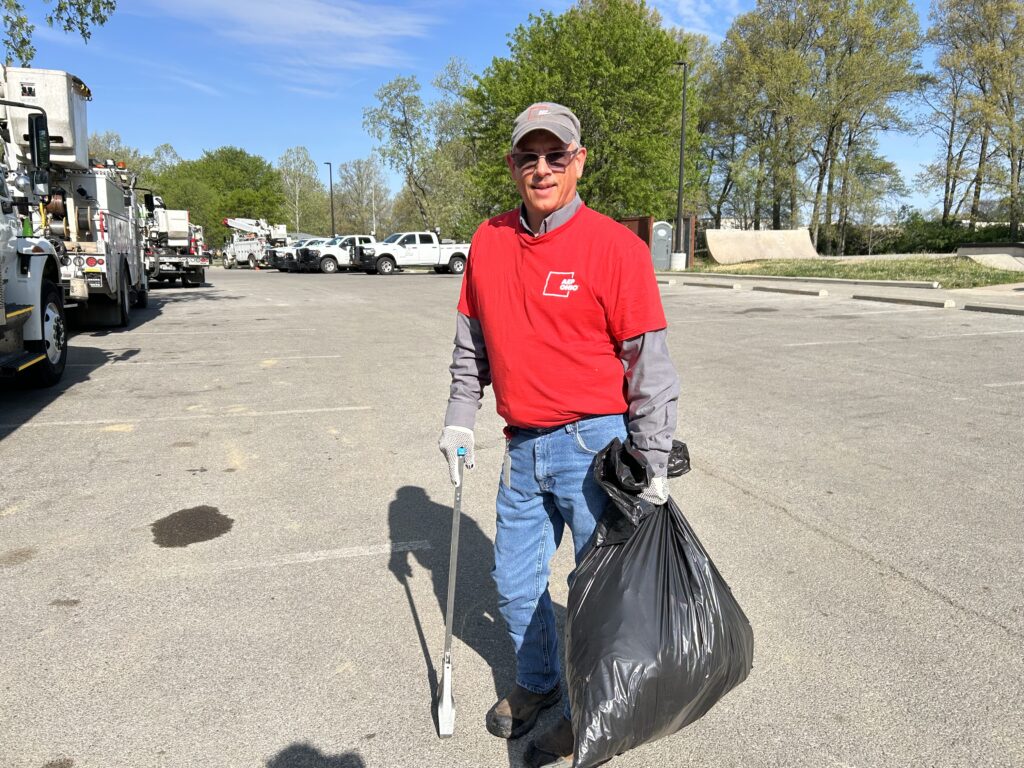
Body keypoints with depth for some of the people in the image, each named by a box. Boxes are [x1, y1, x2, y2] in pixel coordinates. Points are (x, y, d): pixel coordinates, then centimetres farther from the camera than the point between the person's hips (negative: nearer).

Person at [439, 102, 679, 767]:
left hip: (596, 445, -5)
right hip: (524, 449, 6)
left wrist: (654, 467, -10)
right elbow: (472, 342, 15)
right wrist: (460, 420, 12)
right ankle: (537, 681, 47)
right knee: (515, 587, 19)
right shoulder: (489, 241, 5)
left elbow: (650, 364, -10)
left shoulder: (616, 246, -11)